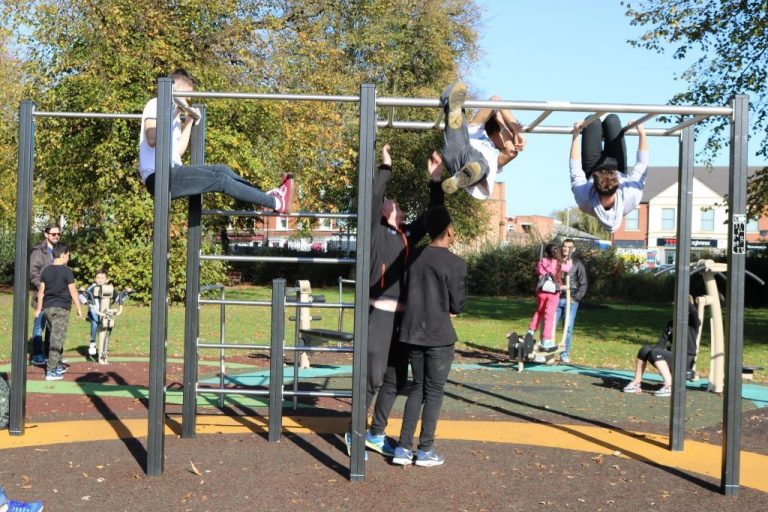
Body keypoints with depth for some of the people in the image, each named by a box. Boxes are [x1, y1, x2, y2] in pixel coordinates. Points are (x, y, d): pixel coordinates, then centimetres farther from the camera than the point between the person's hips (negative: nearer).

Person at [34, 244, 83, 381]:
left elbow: (41, 291, 9)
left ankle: (58, 365, 26)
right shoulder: (66, 271, -9)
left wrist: (39, 308, 17)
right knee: (57, 339, -4)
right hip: (61, 308, -6)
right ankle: (51, 371, -7)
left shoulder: (46, 270, 7)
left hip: (48, 307, 6)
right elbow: (73, 291, -9)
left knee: (55, 337, 18)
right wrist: (79, 309, -2)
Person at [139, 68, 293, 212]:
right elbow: (152, 140, -21)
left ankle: (265, 197, 3)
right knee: (219, 179, -15)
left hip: (172, 173, 9)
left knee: (220, 169, -1)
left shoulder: (173, 114, 23)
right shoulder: (155, 105, -4)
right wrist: (174, 115, -13)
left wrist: (188, 123, 15)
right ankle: (276, 203, -14)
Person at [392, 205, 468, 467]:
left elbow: (407, 292, 11)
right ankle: (425, 450, 13)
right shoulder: (455, 264, -12)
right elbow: (458, 305, -6)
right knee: (434, 391, 7)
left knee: (417, 388, 16)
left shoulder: (415, 257, 5)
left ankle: (403, 448, 13)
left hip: (412, 332, 5)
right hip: (439, 336, -5)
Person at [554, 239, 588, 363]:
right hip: (556, 299, 1)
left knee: (568, 328, 1)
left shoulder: (577, 263, 3)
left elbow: (583, 284, 3)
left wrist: (576, 297, -7)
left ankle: (565, 355, 7)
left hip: (570, 301, -1)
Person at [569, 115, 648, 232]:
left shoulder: (584, 200, -46)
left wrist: (576, 135, -19)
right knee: (612, 119, 3)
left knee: (592, 120, 2)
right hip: (620, 173, 0)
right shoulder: (631, 197, -46)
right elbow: (642, 166, -29)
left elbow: (575, 170, -29)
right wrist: (642, 133, -19)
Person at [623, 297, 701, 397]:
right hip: (671, 356, 7)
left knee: (655, 353, -28)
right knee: (645, 349, -14)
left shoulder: (693, 323, -4)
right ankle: (636, 383, -7)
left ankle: (669, 386, -31)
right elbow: (662, 342, 7)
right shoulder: (672, 324, 14)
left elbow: (693, 311, -28)